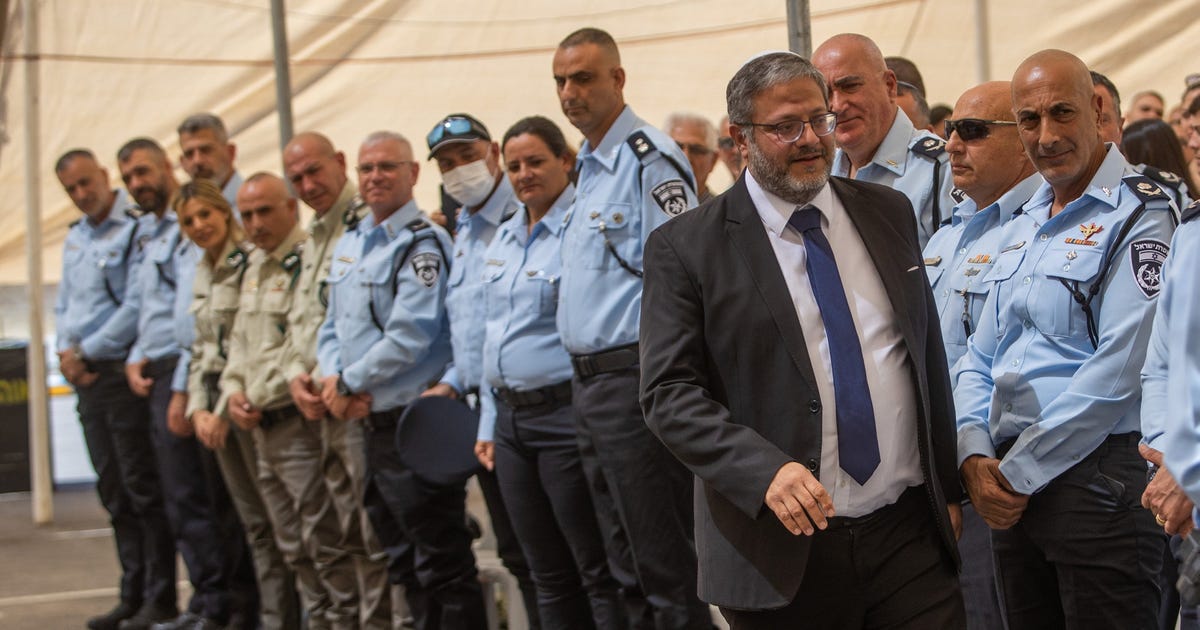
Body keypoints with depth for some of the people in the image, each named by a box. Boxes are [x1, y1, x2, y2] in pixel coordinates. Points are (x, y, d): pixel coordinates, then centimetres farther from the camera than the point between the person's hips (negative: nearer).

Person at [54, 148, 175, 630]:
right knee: (113, 491, 11)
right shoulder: (74, 238, 16)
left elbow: (136, 308, -17)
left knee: (142, 487, -5)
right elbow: (64, 305, 20)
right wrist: (65, 351, 2)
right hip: (86, 376, 8)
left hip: (122, 369, -8)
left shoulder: (135, 230, -10)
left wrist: (85, 352, -12)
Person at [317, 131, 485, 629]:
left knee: (440, 563, -5)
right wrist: (334, 379, -3)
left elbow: (408, 335, -20)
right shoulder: (349, 244, 15)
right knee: (402, 560, 17)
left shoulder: (422, 244, -12)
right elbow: (332, 327, 17)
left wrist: (348, 384, -11)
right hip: (371, 422, 9)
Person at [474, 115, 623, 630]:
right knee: (548, 574, 13)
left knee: (598, 572, -3)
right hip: (511, 419, 8)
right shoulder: (502, 239, 15)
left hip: (564, 413, -8)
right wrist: (489, 422, 18)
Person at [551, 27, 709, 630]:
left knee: (666, 570, -5)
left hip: (634, 377, -10)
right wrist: (587, 377, 20)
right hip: (589, 382, 10)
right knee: (628, 567, 15)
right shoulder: (588, 167, 18)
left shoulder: (649, 159, -12)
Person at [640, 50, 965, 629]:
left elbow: (929, 354, 17)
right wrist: (765, 470, -24)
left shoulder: (889, 213, 11)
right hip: (783, 545, -3)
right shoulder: (685, 247, -4)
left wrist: (949, 487, 16)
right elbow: (670, 394, -10)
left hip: (909, 532, 3)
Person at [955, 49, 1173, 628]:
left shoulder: (1138, 215, -9)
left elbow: (1117, 369, -17)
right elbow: (978, 359, 16)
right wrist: (975, 457, -2)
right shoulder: (1021, 229, 16)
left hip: (1099, 477, -7)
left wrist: (1019, 471, -13)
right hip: (1013, 490, 7)